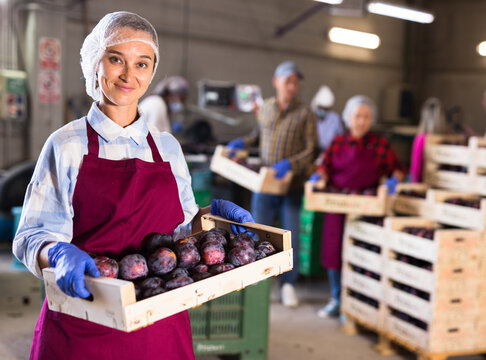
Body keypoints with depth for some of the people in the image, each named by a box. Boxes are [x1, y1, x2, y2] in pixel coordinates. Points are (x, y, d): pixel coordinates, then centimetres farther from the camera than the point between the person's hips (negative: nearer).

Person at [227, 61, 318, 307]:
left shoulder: (305, 114, -3)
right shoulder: (265, 108, 8)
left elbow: (312, 150, -8)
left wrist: (290, 164, -22)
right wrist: (243, 143, 7)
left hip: (292, 185, -2)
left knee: (291, 236, 4)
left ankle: (288, 284, 19)